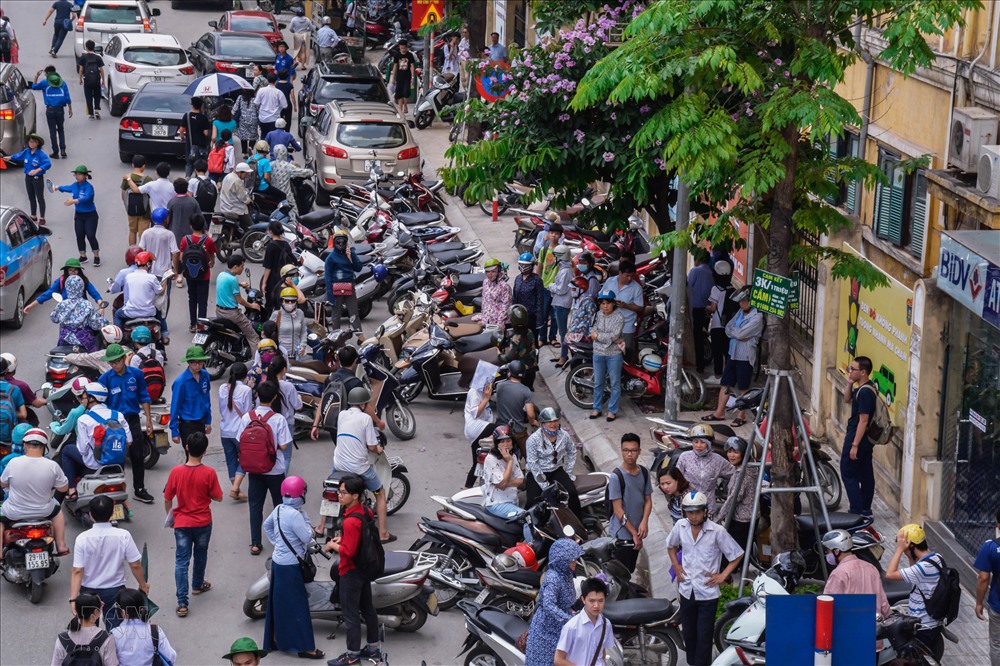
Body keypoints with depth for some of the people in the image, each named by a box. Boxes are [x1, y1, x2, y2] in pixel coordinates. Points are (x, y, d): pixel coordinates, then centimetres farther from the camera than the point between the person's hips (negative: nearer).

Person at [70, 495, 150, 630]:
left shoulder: (83, 538, -14)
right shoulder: (123, 536, -14)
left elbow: (77, 571, -17)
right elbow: (135, 565, -8)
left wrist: (73, 598, -15)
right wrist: (143, 585, 8)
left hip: (89, 591, 0)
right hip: (114, 591, 0)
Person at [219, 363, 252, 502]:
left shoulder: (223, 388, 1)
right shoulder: (246, 390, -13)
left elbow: (221, 409, 10)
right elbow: (247, 413, -9)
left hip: (225, 431, 5)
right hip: (240, 431, -5)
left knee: (231, 460, 14)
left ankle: (236, 491, 19)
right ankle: (235, 488, -6)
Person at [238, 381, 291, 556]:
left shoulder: (247, 417, -8)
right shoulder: (278, 419, -16)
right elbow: (283, 446, -15)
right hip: (275, 469, -2)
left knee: (255, 506, 8)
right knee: (280, 504, 15)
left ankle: (255, 543, 7)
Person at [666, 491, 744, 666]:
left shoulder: (717, 531, -14)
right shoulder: (680, 526, -2)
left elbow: (737, 555, -5)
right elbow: (671, 546, 19)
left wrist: (722, 576, -9)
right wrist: (676, 566, 7)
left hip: (707, 592, -4)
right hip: (687, 590, 4)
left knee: (704, 636, -1)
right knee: (689, 634, 14)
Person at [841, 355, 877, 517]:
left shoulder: (865, 392, -22)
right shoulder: (863, 388, 8)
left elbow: (863, 420, -24)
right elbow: (847, 399, 24)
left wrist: (854, 445, -23)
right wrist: (849, 383, 5)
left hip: (857, 437, -10)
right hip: (866, 439, 10)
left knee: (848, 474, -4)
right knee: (866, 474, 13)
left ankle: (857, 510, -5)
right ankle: (865, 509, 19)